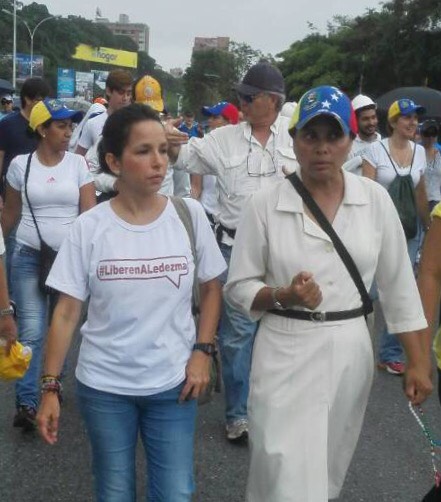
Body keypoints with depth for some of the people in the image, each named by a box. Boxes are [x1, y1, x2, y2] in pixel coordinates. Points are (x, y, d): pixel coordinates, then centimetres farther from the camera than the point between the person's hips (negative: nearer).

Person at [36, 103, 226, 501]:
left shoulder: (189, 214, -6)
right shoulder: (89, 227, -9)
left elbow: (211, 289, 5)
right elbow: (66, 312, -4)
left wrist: (202, 351, -5)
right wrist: (50, 386, -6)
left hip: (173, 383, 0)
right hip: (103, 386, 0)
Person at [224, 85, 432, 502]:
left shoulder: (375, 199, -2)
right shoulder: (265, 205, -8)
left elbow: (397, 283, 4)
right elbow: (238, 286, -1)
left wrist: (417, 361, 4)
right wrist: (283, 297, -20)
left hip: (350, 352, 3)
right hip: (286, 354, -2)